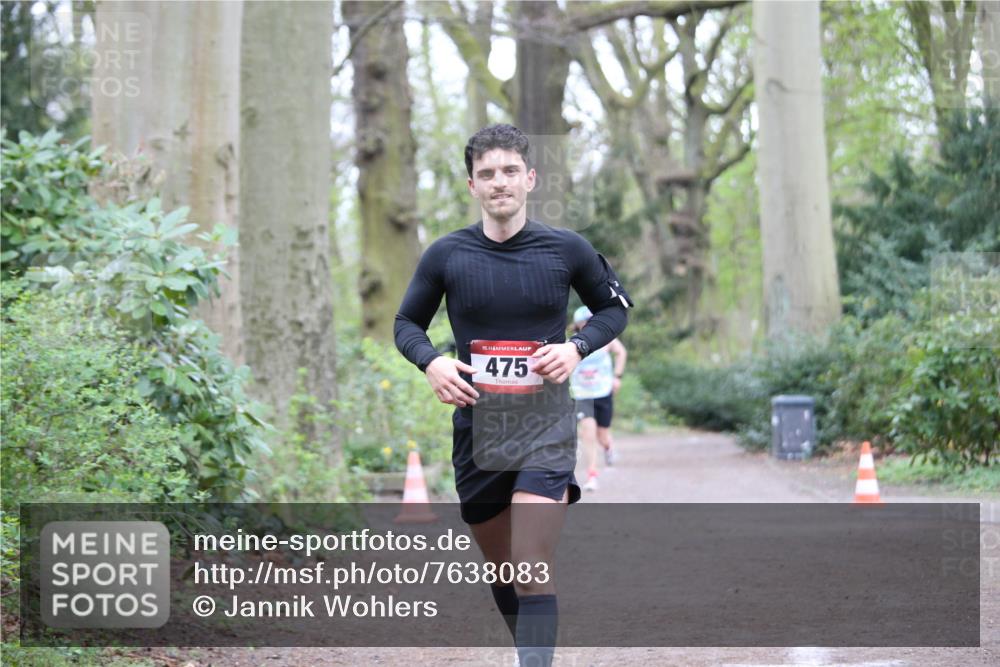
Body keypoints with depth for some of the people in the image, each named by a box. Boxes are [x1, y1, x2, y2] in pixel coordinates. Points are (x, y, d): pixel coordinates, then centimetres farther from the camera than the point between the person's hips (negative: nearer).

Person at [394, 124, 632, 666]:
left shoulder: (567, 249, -2)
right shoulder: (446, 255, 0)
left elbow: (615, 307, 13)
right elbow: (407, 322, 12)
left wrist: (577, 347, -7)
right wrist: (431, 362, -8)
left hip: (546, 423, -3)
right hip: (475, 424, 3)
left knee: (533, 571, -16)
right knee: (500, 568, 13)